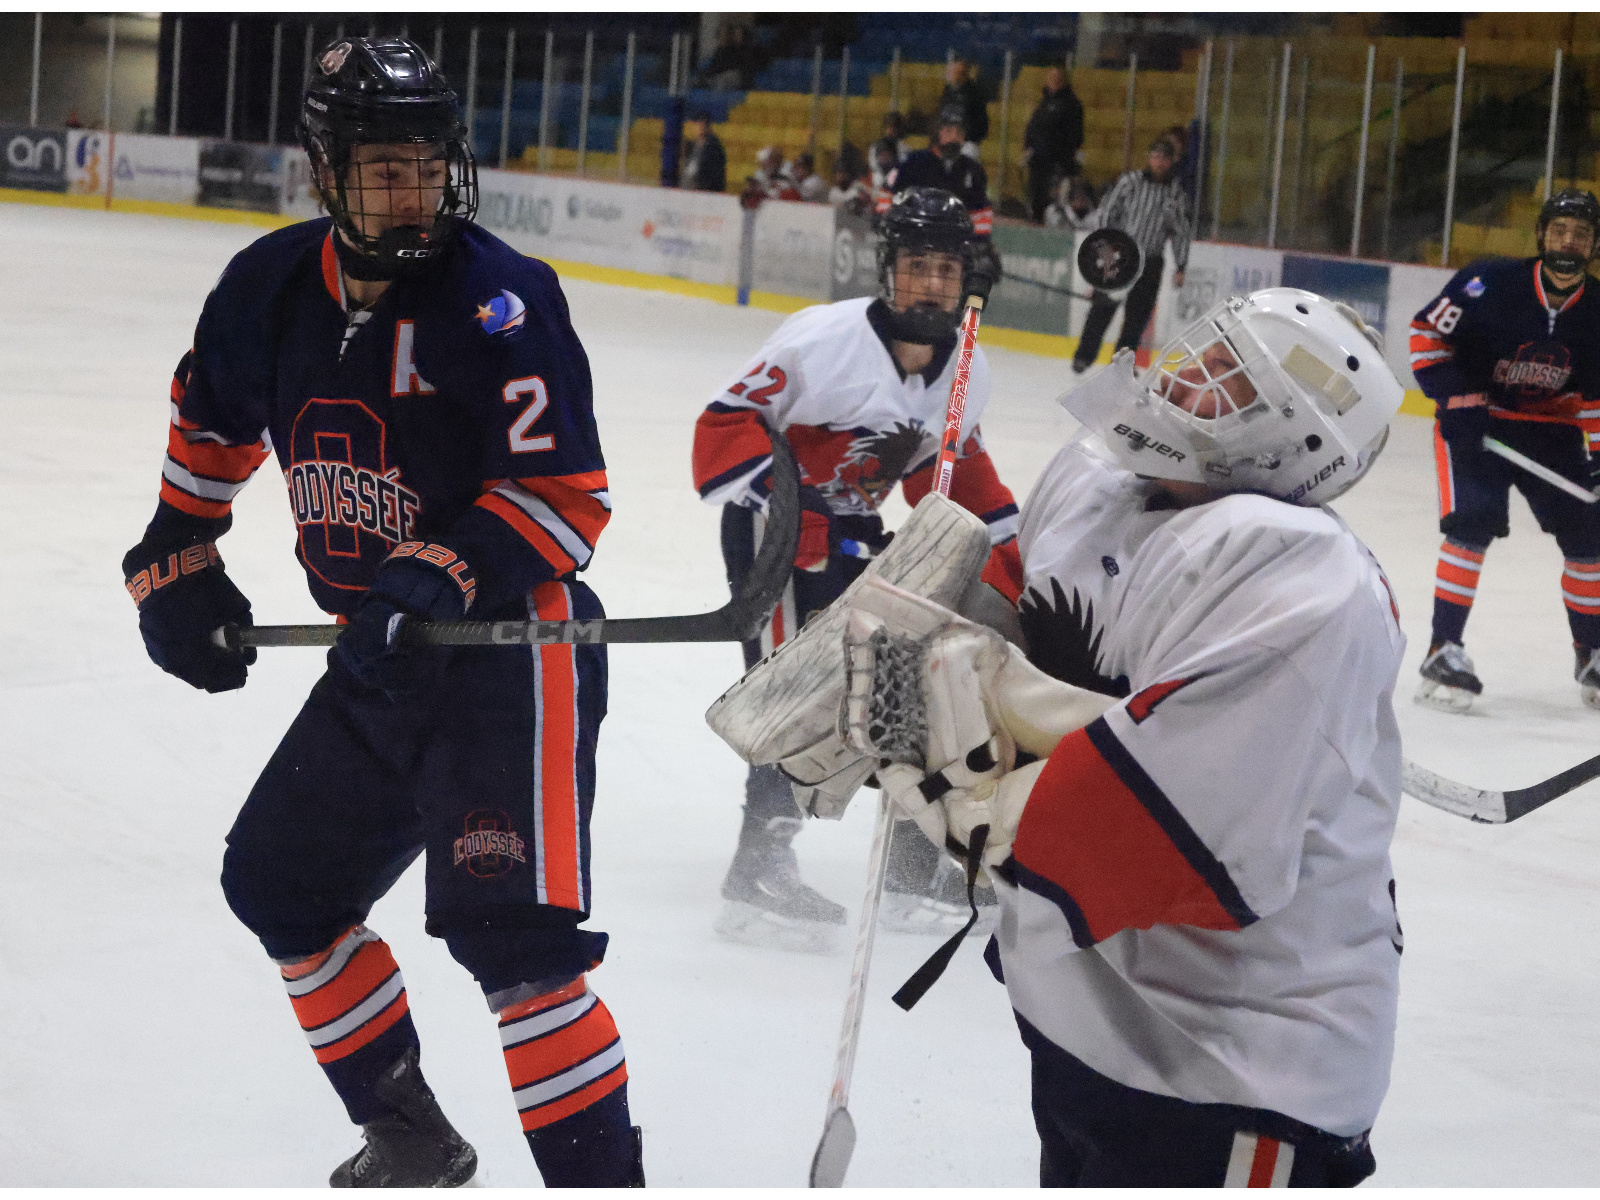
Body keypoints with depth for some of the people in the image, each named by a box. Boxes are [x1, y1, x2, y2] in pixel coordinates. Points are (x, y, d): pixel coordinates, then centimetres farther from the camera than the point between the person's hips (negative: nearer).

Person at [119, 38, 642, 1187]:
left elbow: (567, 498, -21)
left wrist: (434, 576, -31)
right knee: (279, 881, 16)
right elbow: (212, 425, 20)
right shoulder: (272, 287, 1)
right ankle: (409, 1136, 30)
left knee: (509, 931, -19)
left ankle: (601, 1174, -13)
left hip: (516, 639, -8)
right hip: (378, 661, 8)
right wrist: (176, 563, 16)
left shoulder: (500, 298, -18)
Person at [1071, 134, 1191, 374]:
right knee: (1103, 307, -4)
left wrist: (1180, 267, 4)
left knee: (1139, 314, 3)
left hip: (1150, 263, 2)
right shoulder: (1130, 181, 0)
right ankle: (1084, 357, 5)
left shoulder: (1177, 195, 6)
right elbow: (1107, 211, 1)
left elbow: (1181, 233, 9)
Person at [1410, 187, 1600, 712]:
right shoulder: (1489, 284, -20)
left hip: (1551, 428, 4)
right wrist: (1457, 402, -19)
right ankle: (1443, 650, -14)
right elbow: (1426, 333, -12)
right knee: (1473, 522, -22)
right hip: (1473, 421, -4)